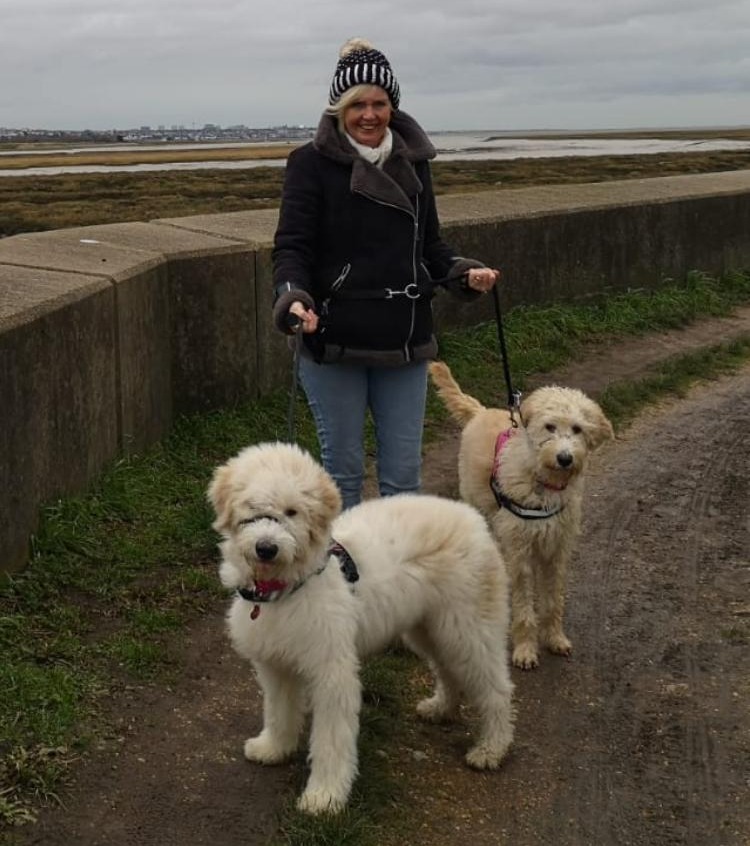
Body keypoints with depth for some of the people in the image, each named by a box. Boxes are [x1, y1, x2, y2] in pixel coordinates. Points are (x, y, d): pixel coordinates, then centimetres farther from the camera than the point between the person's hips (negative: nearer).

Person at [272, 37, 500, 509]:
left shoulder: (413, 161, 8)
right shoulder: (313, 163, -6)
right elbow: (292, 245, -10)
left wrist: (464, 274, -3)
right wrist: (294, 298, -29)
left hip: (405, 343, 4)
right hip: (334, 340, -4)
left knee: (404, 471, 11)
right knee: (343, 469, 8)